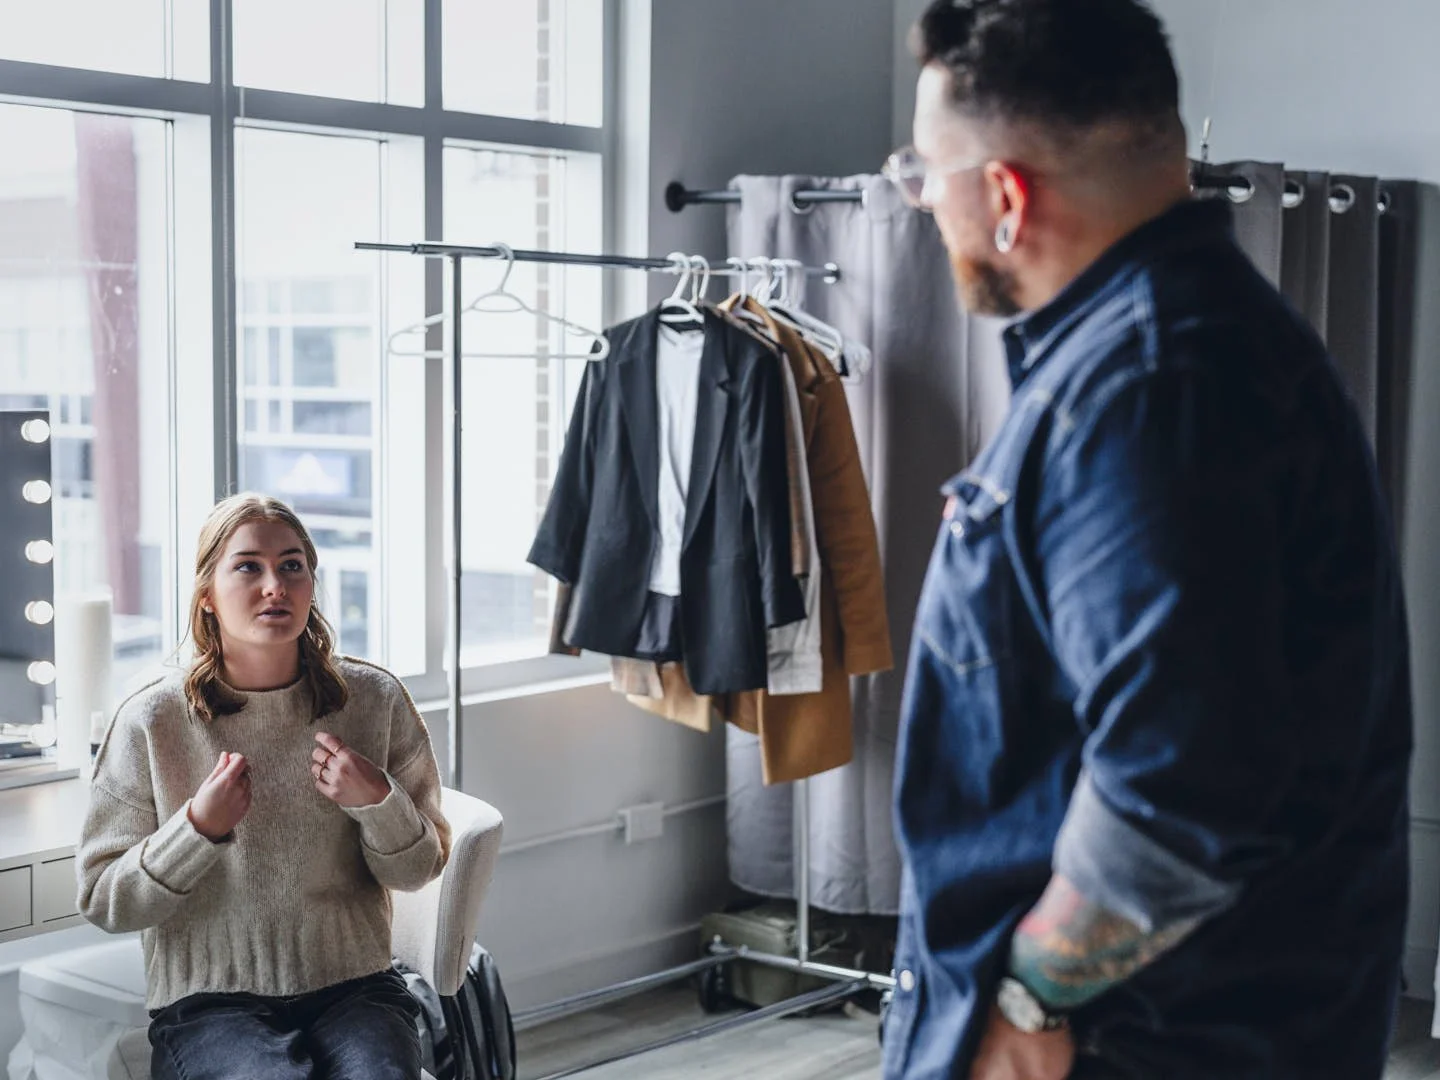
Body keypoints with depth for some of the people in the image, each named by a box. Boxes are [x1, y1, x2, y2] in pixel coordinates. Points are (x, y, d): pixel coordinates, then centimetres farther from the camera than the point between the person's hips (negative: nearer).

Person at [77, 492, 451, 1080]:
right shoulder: (152, 722, -3)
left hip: (352, 987, 2)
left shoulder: (375, 700, 3)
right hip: (210, 1004, -1)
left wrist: (376, 801, -11)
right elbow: (103, 903, 0)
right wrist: (199, 828, -15)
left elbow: (420, 869, 9)